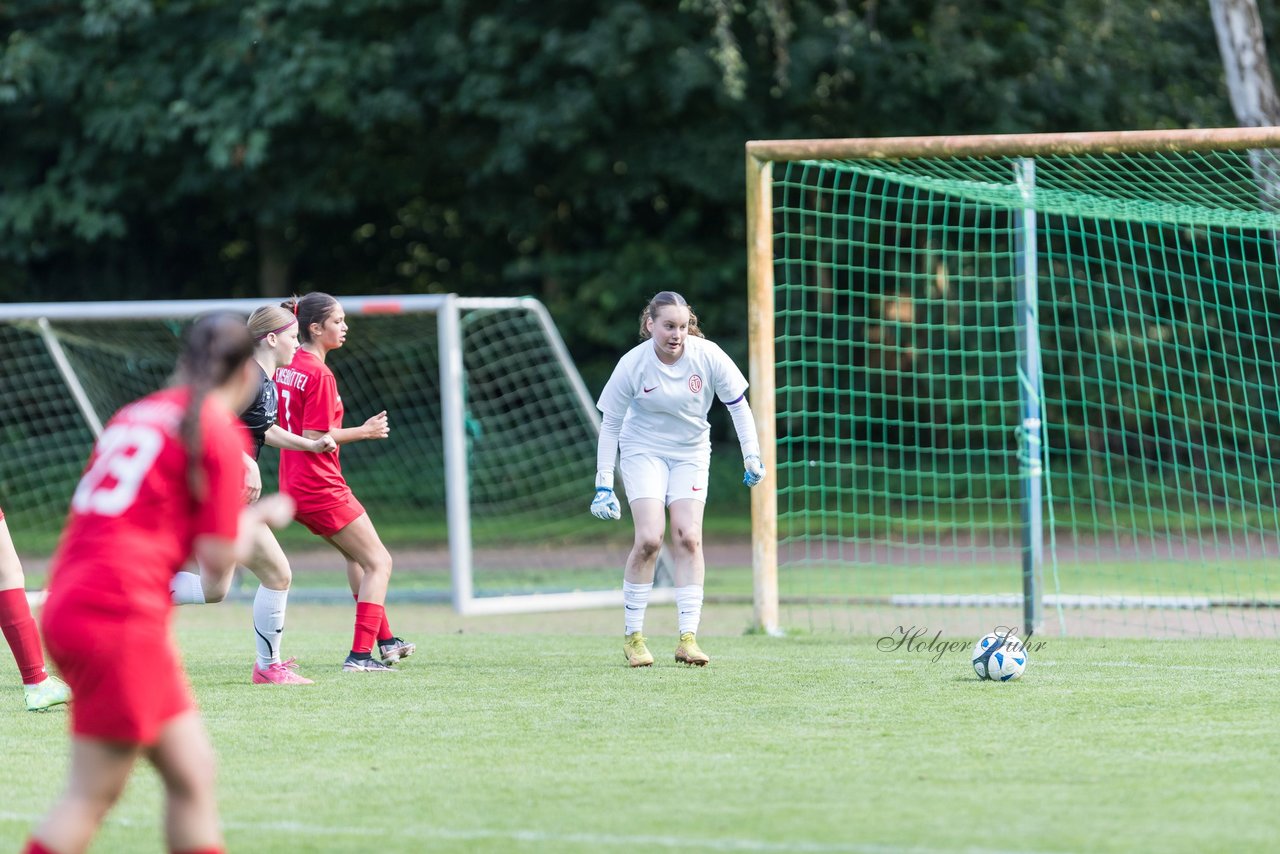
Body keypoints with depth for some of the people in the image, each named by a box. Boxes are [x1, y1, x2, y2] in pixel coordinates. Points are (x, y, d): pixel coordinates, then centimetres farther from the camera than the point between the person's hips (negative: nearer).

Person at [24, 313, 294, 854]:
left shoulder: (137, 413, 17)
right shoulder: (221, 432, -5)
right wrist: (259, 515, 12)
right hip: (122, 614, -8)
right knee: (93, 794, -5)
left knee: (191, 773, 11)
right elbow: (220, 556, -7)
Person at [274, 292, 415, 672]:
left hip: (294, 484, 10)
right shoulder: (320, 375, -19)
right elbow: (313, 438, -22)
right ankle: (361, 654, -7)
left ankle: (385, 639, 34)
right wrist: (363, 431, -13)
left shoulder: (287, 366, 7)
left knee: (356, 554, 27)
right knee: (379, 563, -1)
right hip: (321, 487, -10)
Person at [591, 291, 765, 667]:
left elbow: (737, 403, -3)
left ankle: (688, 637, -12)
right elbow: (609, 425, -9)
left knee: (688, 537, -14)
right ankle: (632, 635, -4)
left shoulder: (707, 355, -16)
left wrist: (751, 455, -9)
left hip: (691, 453, 2)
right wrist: (604, 485, -12)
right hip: (643, 451, -2)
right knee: (649, 538, -17)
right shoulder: (633, 364, -18)